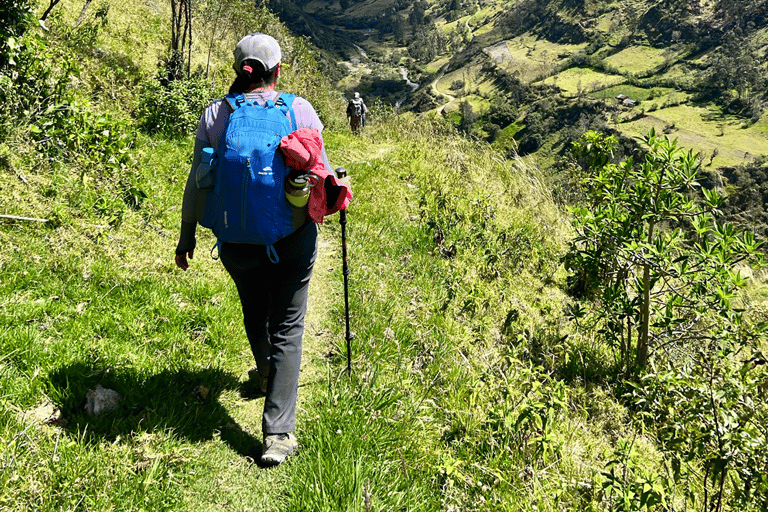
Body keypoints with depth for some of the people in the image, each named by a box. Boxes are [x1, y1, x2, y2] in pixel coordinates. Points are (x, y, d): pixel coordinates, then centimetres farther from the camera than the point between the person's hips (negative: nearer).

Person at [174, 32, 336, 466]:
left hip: (238, 240, 2)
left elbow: (199, 182, -2)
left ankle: (267, 372, 55)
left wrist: (187, 236, 9)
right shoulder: (300, 109, -7)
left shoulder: (216, 115, -5)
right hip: (293, 237, -1)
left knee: (255, 314, 26)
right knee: (286, 329, 7)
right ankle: (278, 434, 3)